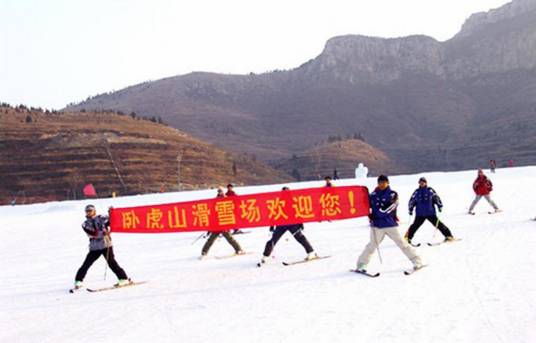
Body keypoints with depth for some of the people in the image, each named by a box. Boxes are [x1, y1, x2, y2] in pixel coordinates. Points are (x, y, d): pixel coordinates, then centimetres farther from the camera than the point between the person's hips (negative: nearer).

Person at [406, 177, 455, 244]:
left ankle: (448, 236, 5)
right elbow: (412, 201, 14)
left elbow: (436, 198, 4)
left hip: (431, 213, -1)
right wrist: (410, 209, 14)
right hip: (420, 214, 1)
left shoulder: (430, 190, -1)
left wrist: (439, 206, -4)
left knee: (438, 224, -2)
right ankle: (408, 238, 11)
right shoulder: (416, 192, 4)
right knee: (415, 225, -2)